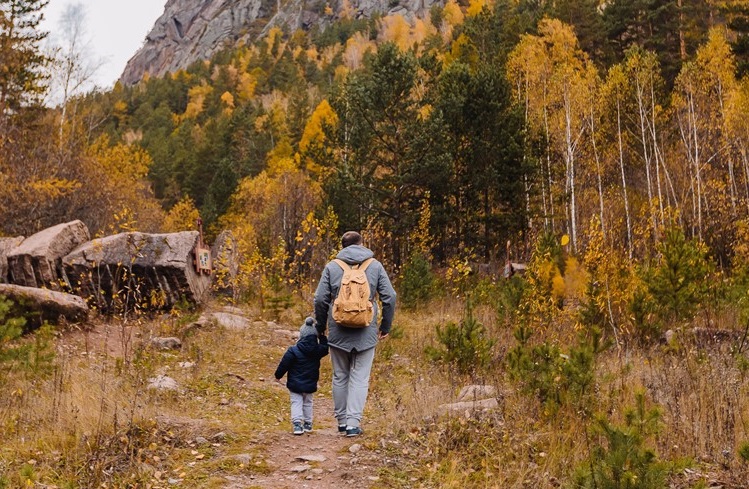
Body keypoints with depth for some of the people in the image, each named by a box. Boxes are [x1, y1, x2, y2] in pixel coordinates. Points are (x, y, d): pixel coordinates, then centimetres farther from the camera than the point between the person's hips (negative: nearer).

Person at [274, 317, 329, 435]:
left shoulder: (293, 351, -16)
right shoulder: (318, 350, -8)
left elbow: (284, 364, -10)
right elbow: (325, 347, 15)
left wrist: (278, 375, 4)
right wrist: (322, 336, 19)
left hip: (295, 384, -3)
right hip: (310, 384, 3)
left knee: (296, 403, 4)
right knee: (308, 403, 20)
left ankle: (297, 423, -13)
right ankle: (308, 424, 26)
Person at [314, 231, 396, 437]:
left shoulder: (332, 267, 2)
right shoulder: (375, 266, 3)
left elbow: (320, 299, -1)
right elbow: (389, 297, 0)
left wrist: (321, 327, 12)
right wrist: (386, 326, 10)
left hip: (338, 333, 1)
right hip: (366, 333, -1)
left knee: (340, 377, 14)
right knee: (360, 378, 3)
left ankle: (342, 420, 21)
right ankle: (353, 422, -6)